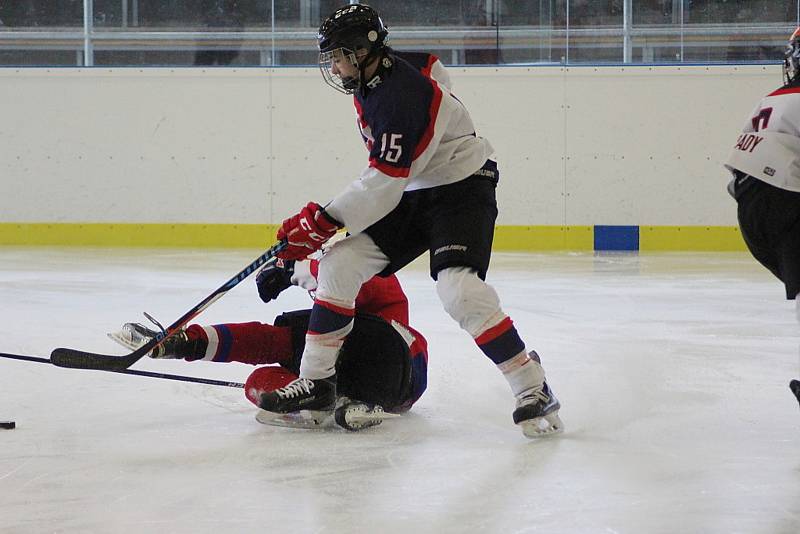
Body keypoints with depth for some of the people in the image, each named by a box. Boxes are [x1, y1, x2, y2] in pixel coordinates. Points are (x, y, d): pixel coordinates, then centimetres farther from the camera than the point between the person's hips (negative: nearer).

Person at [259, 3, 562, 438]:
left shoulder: (399, 98, -27)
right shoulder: (370, 78, 1)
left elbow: (383, 184, -28)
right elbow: (434, 68, 22)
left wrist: (323, 221, -25)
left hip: (462, 189, -10)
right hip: (411, 194, 10)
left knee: (459, 288, -29)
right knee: (339, 266, -1)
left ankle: (533, 390, -20)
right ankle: (316, 382, 6)